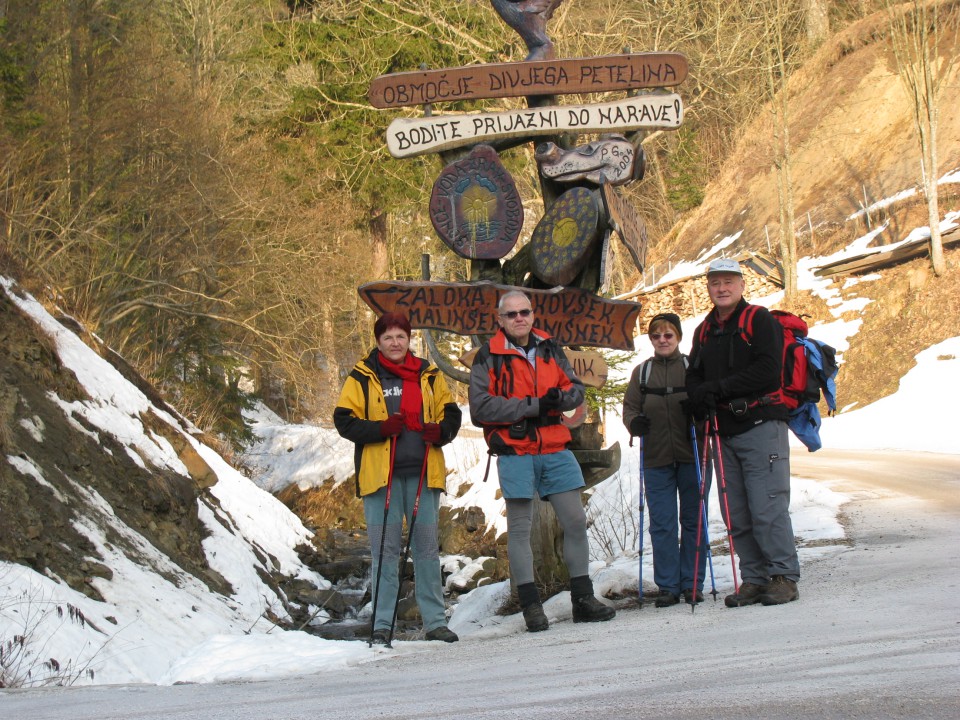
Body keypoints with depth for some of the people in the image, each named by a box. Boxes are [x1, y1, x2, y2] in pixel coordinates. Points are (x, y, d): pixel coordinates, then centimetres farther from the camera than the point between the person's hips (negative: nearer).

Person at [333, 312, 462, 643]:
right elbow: (344, 421, -1)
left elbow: (451, 413, 16)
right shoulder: (362, 377, 3)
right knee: (384, 550, 0)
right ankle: (382, 624, 5)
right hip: (381, 474, -2)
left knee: (427, 546, 5)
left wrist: (440, 431, -7)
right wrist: (381, 429, -16)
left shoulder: (429, 375, 11)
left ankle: (435, 621, 11)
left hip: (423, 473, 2)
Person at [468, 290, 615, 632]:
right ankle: (530, 605, 6)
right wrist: (533, 405, -17)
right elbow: (480, 407, -12)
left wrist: (561, 398, -11)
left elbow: (576, 388, 14)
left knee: (575, 520, 4)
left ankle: (583, 597, 13)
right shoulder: (489, 357, -3)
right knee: (520, 529, 0)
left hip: (555, 450, 4)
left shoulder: (550, 349, 11)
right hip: (514, 453, -4)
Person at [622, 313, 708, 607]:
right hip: (656, 459, 1)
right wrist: (634, 422, -11)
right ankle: (667, 586, 7)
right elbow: (630, 406, 11)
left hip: (691, 456, -1)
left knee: (693, 520, 3)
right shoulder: (642, 372, 11)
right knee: (662, 524, 0)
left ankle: (692, 584, 10)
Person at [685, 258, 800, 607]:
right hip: (723, 432, 6)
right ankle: (754, 579, 9)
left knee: (767, 508, -11)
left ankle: (784, 576, -5)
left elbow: (768, 370, -13)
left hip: (760, 425, -6)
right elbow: (694, 376, 17)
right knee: (737, 514, 4)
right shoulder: (705, 330, 19)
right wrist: (700, 396, -7)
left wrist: (719, 388, -14)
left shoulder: (760, 320, -1)